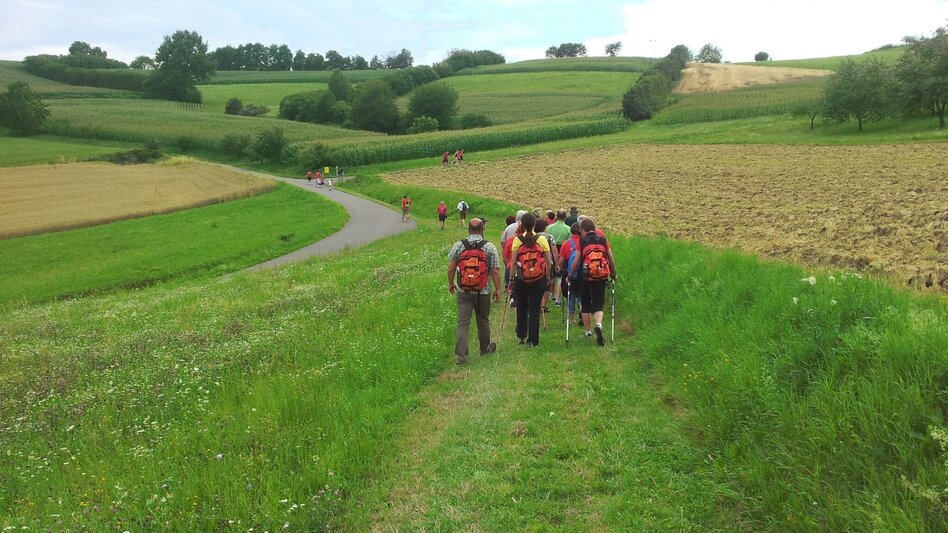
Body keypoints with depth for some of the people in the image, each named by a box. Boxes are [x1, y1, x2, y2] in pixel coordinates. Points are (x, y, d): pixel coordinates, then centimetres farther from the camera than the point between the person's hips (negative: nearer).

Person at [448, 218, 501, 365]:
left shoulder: (459, 245, -4)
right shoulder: (490, 247, -7)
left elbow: (450, 268, -1)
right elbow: (495, 271, -8)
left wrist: (450, 283, 15)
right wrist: (497, 289, 4)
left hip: (463, 291, 0)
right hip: (483, 292, 0)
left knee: (462, 323, 0)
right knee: (483, 321, 18)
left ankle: (461, 356, -7)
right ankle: (485, 348, 36)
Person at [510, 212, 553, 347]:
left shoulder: (517, 239, -6)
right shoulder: (542, 239, -4)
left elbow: (513, 261, -7)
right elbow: (549, 261, -3)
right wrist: (548, 277, 10)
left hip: (521, 279, 0)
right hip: (539, 279, 0)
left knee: (521, 307, 18)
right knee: (535, 309, 6)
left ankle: (522, 336, 25)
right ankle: (533, 340, 7)